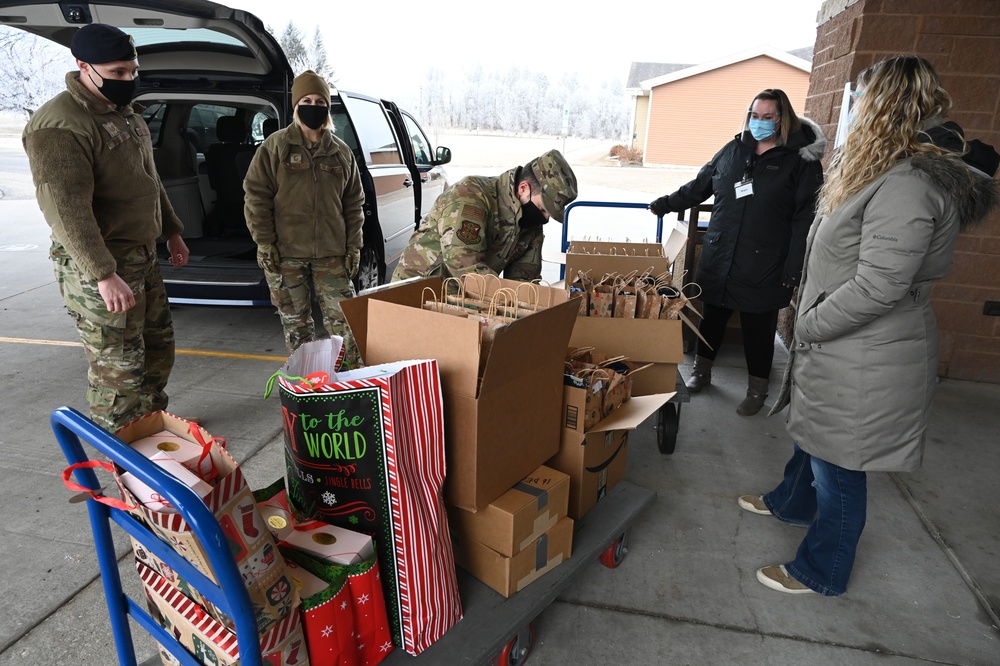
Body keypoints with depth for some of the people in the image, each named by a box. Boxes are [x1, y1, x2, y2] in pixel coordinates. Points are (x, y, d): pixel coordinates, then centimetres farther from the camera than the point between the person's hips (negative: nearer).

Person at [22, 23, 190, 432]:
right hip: (98, 266, -9)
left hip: (143, 255, 9)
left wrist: (172, 232, 23)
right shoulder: (59, 126, -18)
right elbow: (66, 210, -25)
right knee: (119, 367, -3)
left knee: (159, 345, 19)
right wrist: (104, 275, -29)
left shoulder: (126, 112, 12)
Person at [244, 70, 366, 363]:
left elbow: (354, 204, 12)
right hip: (286, 254, -1)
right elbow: (256, 196, -2)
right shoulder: (275, 147, 1)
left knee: (343, 319, 0)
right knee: (295, 323, 8)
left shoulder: (341, 152, 10)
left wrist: (353, 247, 5)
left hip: (331, 254, 2)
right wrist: (265, 244, -8)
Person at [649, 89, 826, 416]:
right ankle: (701, 371, 35)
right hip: (718, 259, 4)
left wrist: (793, 269, -14)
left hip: (764, 267, -4)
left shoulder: (801, 161, -4)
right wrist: (667, 203, 20)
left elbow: (805, 218, -9)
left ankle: (757, 389, 25)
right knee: (711, 317, 14)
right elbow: (699, 186, 21)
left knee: (758, 328, 7)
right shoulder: (733, 150, 8)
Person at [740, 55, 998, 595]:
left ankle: (821, 572, 27)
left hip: (866, 364, -10)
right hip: (840, 349, 10)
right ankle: (792, 502, 53)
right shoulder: (889, 173, 10)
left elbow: (877, 288, -29)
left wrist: (807, 326, -16)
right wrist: (809, 322, 10)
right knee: (813, 433, 28)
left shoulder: (906, 186, -25)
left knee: (839, 465, 7)